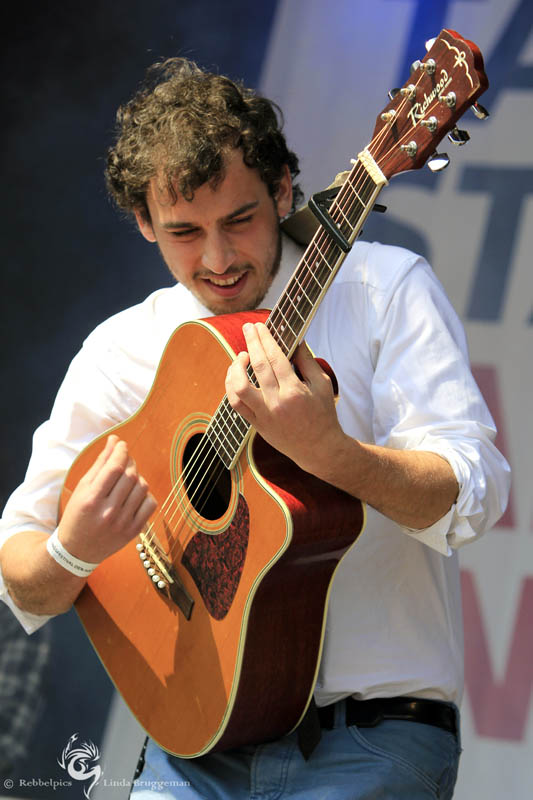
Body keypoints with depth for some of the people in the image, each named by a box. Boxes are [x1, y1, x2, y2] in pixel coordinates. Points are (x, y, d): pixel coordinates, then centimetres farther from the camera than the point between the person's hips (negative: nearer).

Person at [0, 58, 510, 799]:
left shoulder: (384, 289, 0)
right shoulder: (119, 353, 8)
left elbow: (471, 497, -11)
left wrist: (322, 449, -28)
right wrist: (74, 552, -15)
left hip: (373, 737, -2)